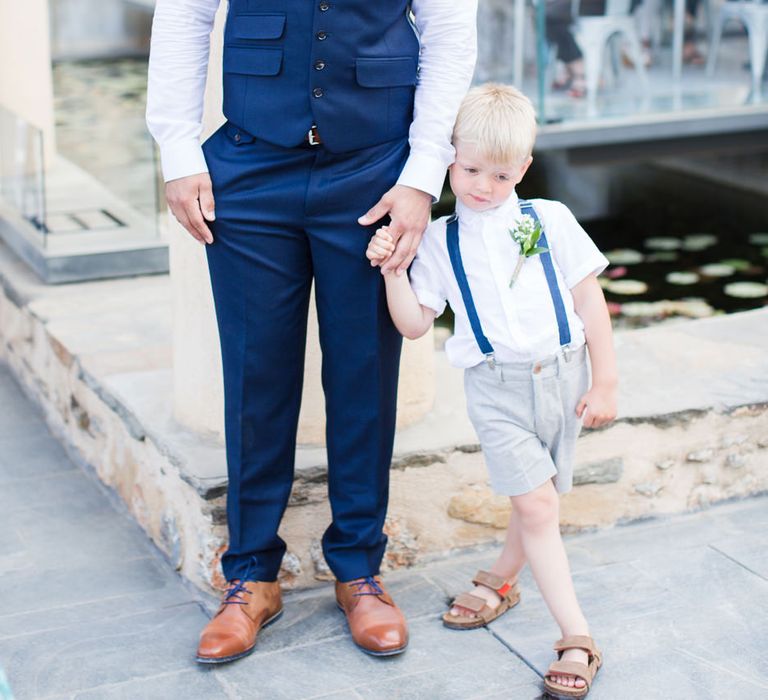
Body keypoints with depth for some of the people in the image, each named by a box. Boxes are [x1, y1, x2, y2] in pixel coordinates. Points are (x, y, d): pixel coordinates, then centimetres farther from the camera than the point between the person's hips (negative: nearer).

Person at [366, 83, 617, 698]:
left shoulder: (551, 221, 1)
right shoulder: (441, 240, 2)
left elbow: (590, 302, 4)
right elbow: (414, 323, 3)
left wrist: (605, 382, 1)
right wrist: (392, 270, -11)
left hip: (561, 375, 2)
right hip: (497, 387, -1)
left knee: (539, 499, 11)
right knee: (536, 504, -9)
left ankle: (499, 580, 39)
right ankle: (577, 638, -4)